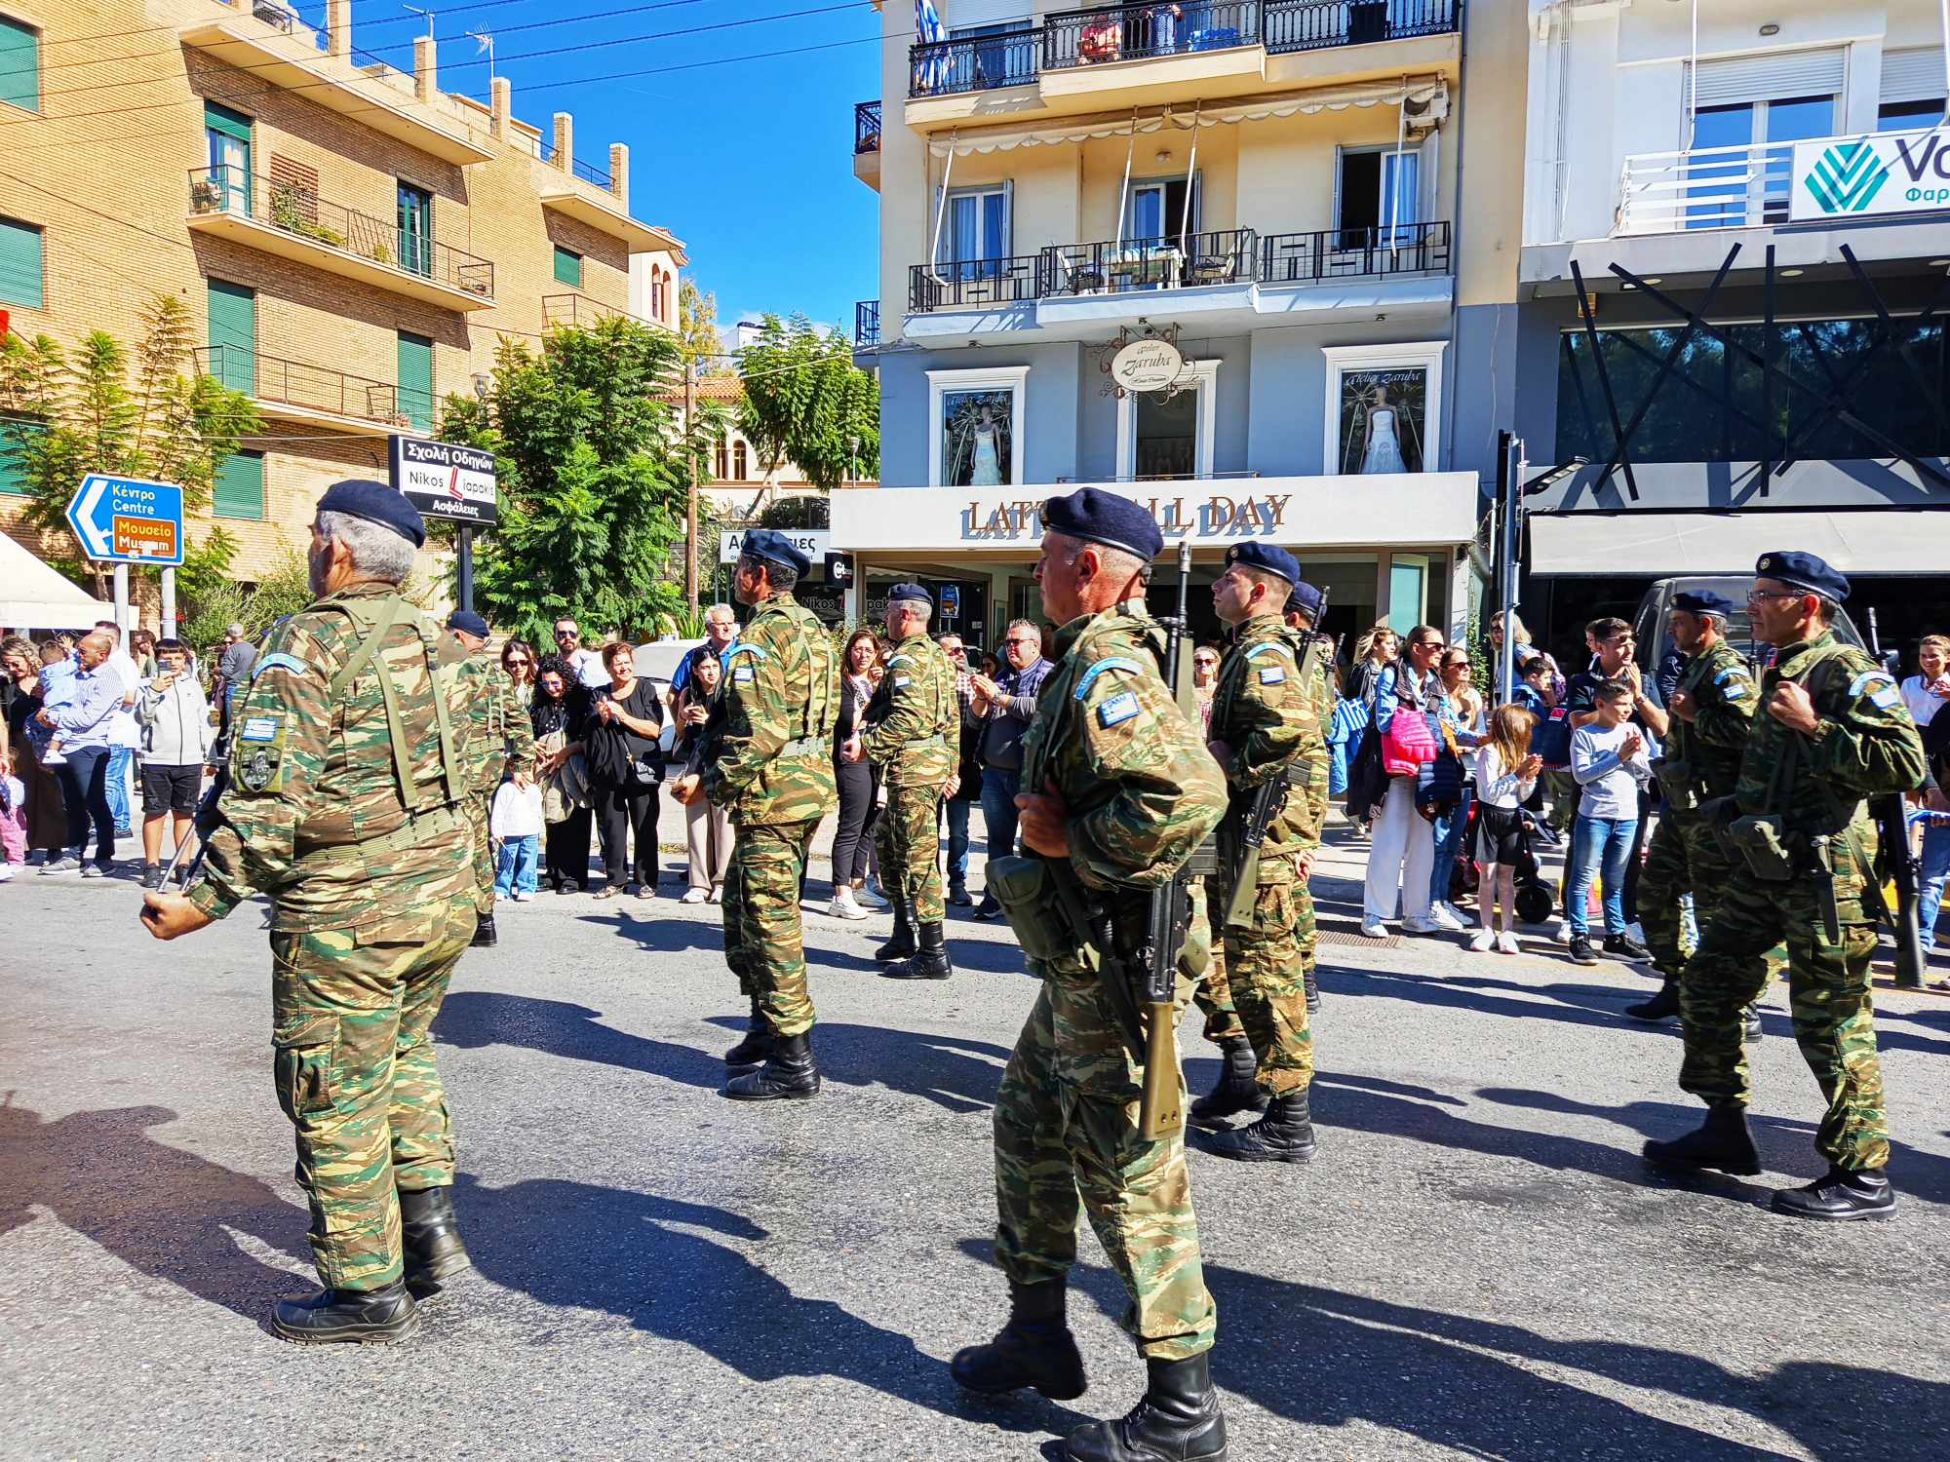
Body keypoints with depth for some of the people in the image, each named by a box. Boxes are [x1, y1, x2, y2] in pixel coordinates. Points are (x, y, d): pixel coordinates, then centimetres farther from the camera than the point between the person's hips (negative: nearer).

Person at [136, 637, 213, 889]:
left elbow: (204, 720, 18)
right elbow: (143, 716, -11)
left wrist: (209, 753, 15)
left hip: (191, 760, 3)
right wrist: (155, 690, -23)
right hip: (156, 760, -3)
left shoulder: (193, 685, 13)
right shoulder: (148, 685, 1)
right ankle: (152, 866, 6)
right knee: (155, 812, -1)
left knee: (185, 812, 9)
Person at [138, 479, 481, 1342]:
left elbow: (268, 793, -19)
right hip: (446, 899, 8)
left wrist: (206, 901, -12)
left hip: (345, 913, -7)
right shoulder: (440, 646, 9)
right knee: (403, 1054, 26)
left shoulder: (309, 641, -13)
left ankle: (368, 1290, 17)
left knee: (336, 1094, 7)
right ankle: (430, 1218, 21)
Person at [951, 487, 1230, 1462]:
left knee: (1127, 1172, 0)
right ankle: (1037, 1331, 36)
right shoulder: (1102, 658, 13)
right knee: (1029, 1126, 21)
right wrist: (1050, 815, 1)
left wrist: (1071, 844, -22)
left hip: (1109, 967, -11)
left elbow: (1188, 795, -34)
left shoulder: (1104, 669, -20)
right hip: (1080, 959, 11)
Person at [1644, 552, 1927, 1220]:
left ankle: (1864, 1176, 10)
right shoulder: (1783, 670, 16)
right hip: (1765, 866, 10)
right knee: (1707, 984, 13)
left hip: (1824, 872, -10)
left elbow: (1904, 762, -24)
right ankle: (1725, 1131, 24)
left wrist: (1812, 726, -23)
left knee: (1830, 1021, -3)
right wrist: (1738, 805, 21)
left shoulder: (1846, 670, -13)